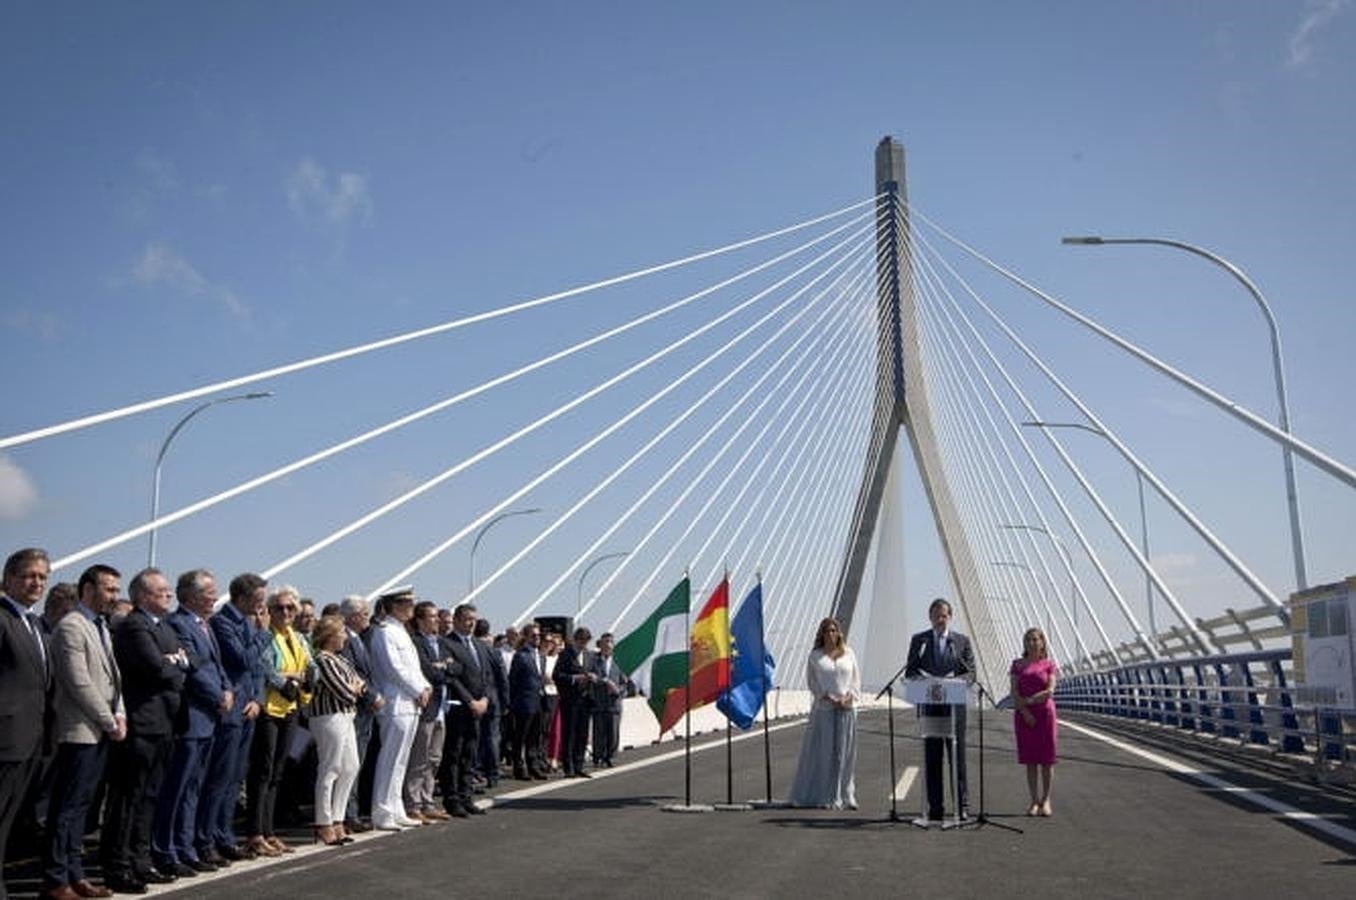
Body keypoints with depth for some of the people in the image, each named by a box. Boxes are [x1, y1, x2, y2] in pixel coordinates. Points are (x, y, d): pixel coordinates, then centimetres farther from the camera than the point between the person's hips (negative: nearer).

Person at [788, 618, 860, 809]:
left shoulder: (848, 653, 9)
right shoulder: (815, 655, 3)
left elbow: (856, 679, 10)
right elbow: (811, 681, 2)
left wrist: (849, 696, -7)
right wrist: (828, 697, -11)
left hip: (846, 708, 2)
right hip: (824, 708, -2)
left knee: (845, 753, 5)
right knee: (823, 752, -2)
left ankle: (845, 796, 12)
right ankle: (824, 796, 3)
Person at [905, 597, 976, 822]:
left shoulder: (962, 641, 7)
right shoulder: (918, 640, 8)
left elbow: (971, 672, 4)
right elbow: (910, 671, 6)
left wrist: (955, 682, -16)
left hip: (954, 704, -1)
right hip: (929, 705, 1)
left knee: (958, 755, 1)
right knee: (932, 757, 2)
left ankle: (962, 806, 8)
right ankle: (934, 807, 7)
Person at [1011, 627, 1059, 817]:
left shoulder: (1049, 664, 4)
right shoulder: (1018, 664, 8)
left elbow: (1050, 691, -6)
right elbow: (1014, 691, 0)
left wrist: (1028, 700, -10)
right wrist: (1025, 711, -12)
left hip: (1045, 712, -1)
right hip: (1023, 714, 1)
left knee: (1046, 758, 1)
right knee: (1030, 759, 3)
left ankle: (1045, 800, 9)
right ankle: (1034, 801, 8)